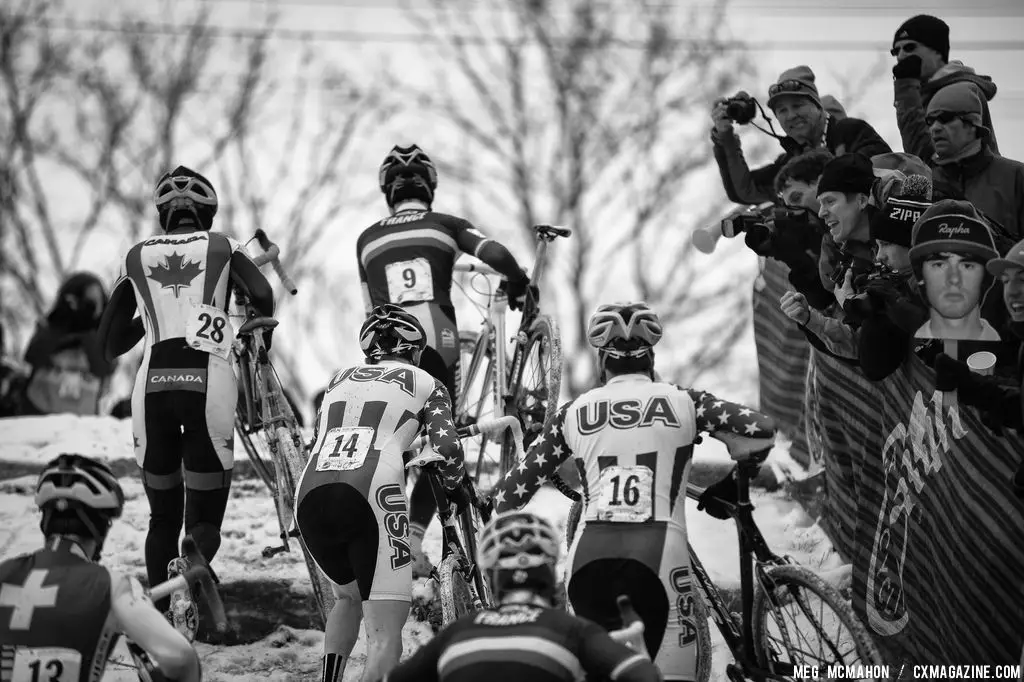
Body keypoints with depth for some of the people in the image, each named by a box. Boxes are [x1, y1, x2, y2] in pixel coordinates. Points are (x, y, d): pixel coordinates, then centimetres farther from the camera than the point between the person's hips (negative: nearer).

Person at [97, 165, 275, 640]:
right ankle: (192, 569, -29)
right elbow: (262, 296, -2)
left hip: (153, 387, 2)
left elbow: (110, 343, 19)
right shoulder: (222, 247, 13)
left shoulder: (137, 257, 17)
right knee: (205, 519, 4)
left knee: (162, 516, 16)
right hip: (207, 382, -2)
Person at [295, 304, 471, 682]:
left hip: (310, 493, 5)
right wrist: (456, 488, 21)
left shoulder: (340, 379, 31)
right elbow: (448, 447, 4)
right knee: (385, 632, -4)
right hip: (372, 494, -5)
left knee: (349, 597, 31)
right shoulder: (425, 384, 19)